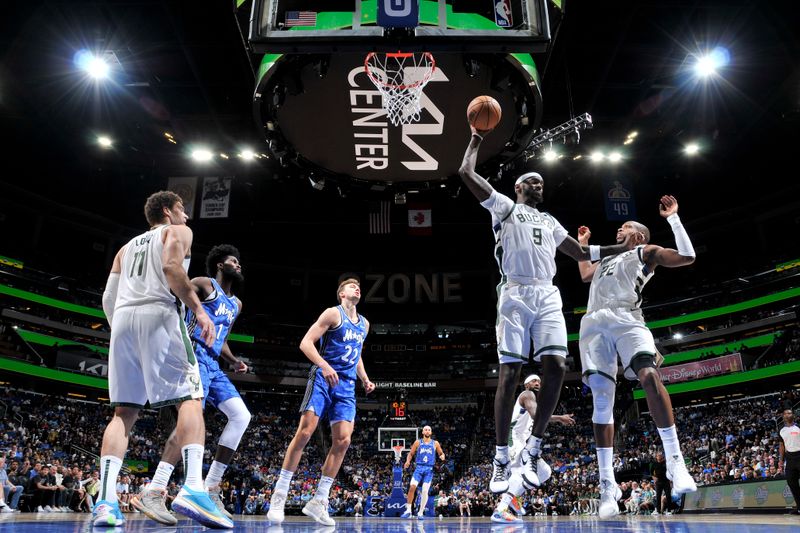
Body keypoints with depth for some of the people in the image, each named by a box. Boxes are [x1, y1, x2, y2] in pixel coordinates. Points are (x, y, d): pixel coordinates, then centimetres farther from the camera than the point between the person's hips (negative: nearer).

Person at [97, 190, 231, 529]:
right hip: (158, 315, -6)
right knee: (190, 398, -9)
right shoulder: (178, 232, 14)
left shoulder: (128, 246, 32)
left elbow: (108, 299, 24)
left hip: (122, 318, 6)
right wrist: (198, 308, -11)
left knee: (124, 411, 8)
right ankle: (193, 489, -27)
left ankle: (105, 499, -4)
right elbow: (171, 267, -9)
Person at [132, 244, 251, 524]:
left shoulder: (236, 304, 24)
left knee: (241, 416, -1)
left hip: (213, 364, 9)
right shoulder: (203, 285, -1)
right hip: (195, 356, -9)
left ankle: (211, 488, 4)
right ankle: (153, 493, -24)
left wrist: (235, 361, 15)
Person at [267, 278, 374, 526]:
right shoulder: (333, 313, -2)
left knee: (342, 441, -6)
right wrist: (324, 365, -25)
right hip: (323, 379, -6)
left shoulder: (364, 324, 19)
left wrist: (365, 380, 15)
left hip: (346, 386, 6)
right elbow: (306, 343, -10)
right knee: (305, 432, -13)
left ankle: (318, 502, 2)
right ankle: (279, 495, -2)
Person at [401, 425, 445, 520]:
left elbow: (441, 454, 14)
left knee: (425, 491, -4)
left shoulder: (435, 443, 7)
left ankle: (420, 513, 9)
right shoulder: (418, 442, 6)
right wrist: (408, 461, -9)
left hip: (429, 469, 0)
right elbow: (411, 453, 10)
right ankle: (408, 511, -3)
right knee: (412, 487, -15)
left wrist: (442, 456, -10)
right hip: (419, 467, 0)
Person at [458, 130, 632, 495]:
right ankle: (501, 458, -1)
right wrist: (476, 140, 18)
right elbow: (466, 173, 7)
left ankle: (533, 448, -1)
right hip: (516, 295, -5)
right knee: (509, 372, -9)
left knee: (556, 366, -13)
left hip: (548, 296, 5)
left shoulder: (550, 222, 31)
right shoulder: (505, 207, 14)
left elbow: (582, 253, 35)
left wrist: (625, 247, 32)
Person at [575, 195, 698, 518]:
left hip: (626, 319, -4)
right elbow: (585, 275, 52)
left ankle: (675, 462, -24)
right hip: (594, 323, 4)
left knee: (649, 375, -31)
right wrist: (583, 244, 56)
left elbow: (687, 257, 8)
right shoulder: (606, 259, 37)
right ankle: (607, 486, -7)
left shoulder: (646, 252, 20)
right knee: (601, 397, -6)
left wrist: (673, 218, 13)